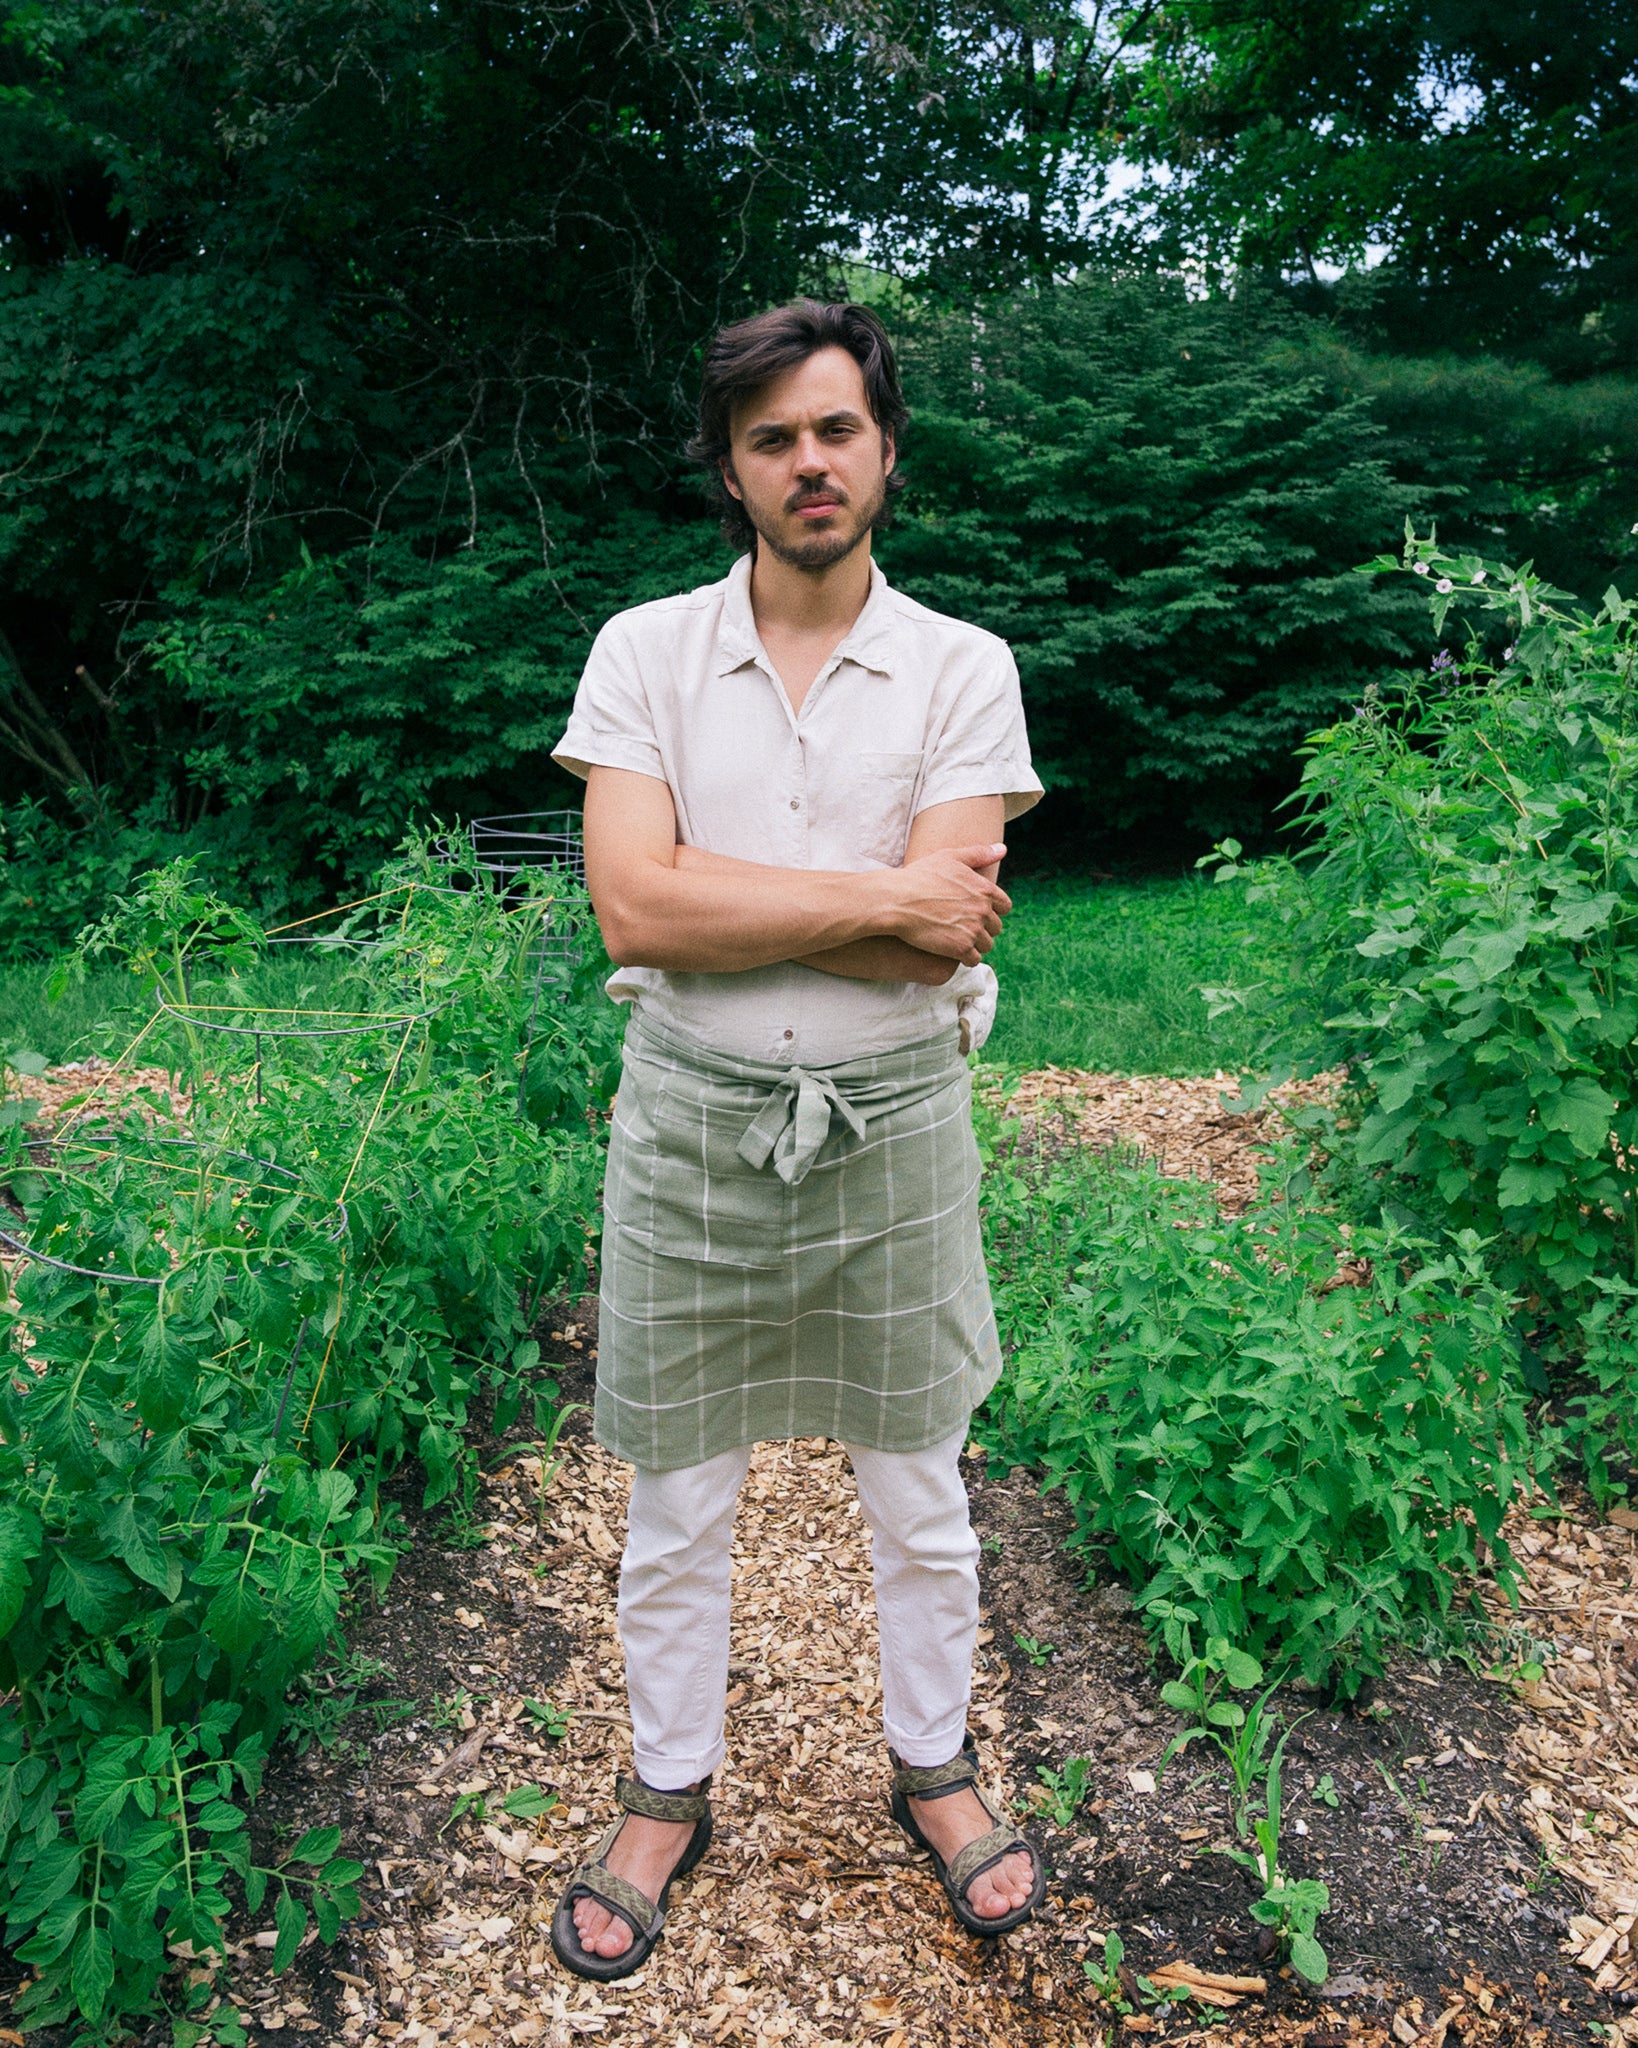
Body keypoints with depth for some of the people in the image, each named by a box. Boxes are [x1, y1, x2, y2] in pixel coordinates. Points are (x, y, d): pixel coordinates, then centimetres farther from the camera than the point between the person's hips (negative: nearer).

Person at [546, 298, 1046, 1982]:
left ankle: (933, 1763, 42)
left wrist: (712, 893, -14)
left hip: (892, 1121, 0)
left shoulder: (963, 668, -3)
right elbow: (632, 907, -15)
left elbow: (931, 942, -14)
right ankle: (668, 1792, 39)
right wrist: (880, 899, -16)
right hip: (692, 1122, 0)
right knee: (674, 1508, 15)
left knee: (919, 1496, 17)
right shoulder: (645, 649, -2)